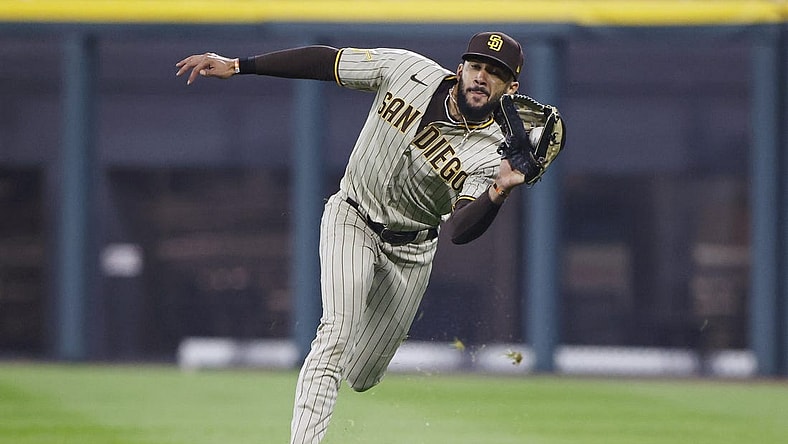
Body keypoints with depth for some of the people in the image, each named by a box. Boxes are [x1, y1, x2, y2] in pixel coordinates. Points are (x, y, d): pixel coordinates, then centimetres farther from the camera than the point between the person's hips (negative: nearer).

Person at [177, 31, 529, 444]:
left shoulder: (491, 155, -23)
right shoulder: (408, 70, -19)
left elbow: (460, 230, -35)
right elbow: (325, 60, -11)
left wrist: (498, 193, -55)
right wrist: (235, 66, -12)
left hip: (410, 252, 1)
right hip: (352, 219, -1)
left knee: (360, 378, 10)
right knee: (337, 333, -24)